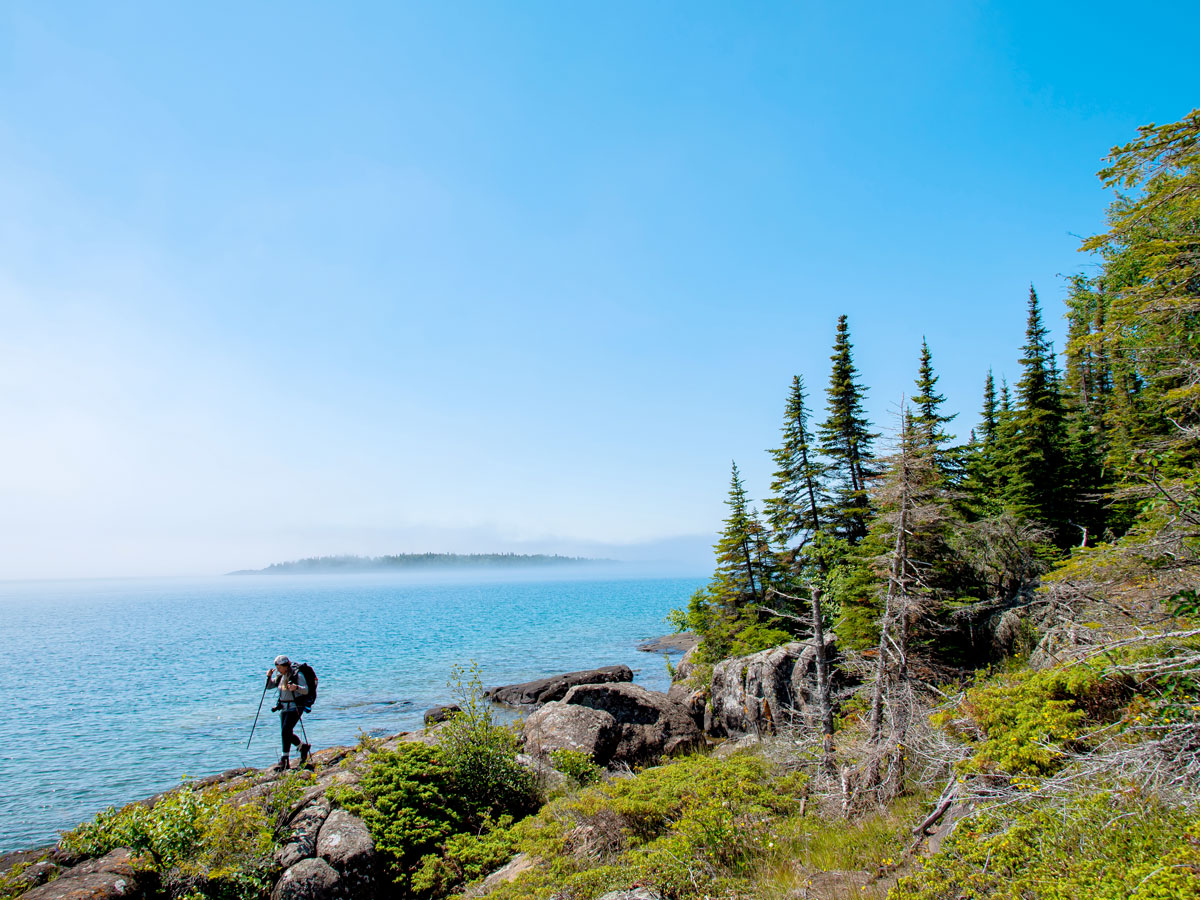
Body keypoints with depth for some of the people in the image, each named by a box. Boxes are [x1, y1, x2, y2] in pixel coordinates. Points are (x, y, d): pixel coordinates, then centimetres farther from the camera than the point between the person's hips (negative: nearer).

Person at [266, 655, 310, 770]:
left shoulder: (297, 675, -12)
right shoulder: (280, 676, 9)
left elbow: (306, 690, -18)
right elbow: (269, 686, 17)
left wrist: (297, 688, -38)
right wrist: (269, 677, -3)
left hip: (295, 707, -7)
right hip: (284, 707, 7)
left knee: (286, 731, -18)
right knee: (286, 733, 7)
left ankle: (285, 758, -12)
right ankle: (303, 746, 29)